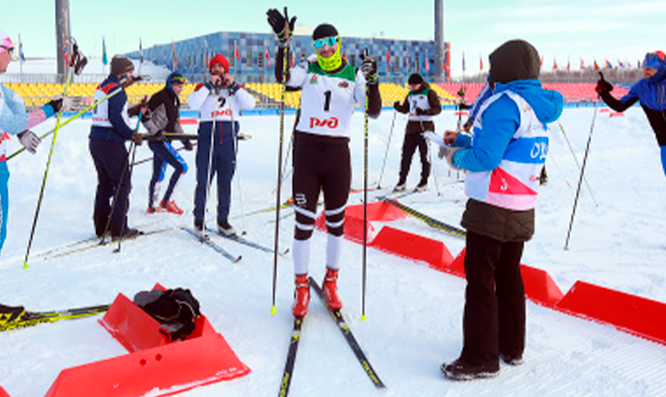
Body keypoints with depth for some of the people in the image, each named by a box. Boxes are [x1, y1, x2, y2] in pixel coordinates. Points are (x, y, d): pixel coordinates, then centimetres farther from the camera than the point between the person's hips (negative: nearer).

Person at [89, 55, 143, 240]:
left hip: (96, 140, 10)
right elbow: (116, 119, -20)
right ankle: (118, 229, -4)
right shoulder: (116, 90, -12)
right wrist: (131, 135, -9)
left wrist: (133, 110, 16)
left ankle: (101, 227, 20)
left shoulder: (101, 87, 17)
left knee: (105, 183, 15)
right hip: (110, 143, -10)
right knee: (122, 183, -4)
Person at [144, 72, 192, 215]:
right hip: (158, 141, -9)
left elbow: (175, 123, 23)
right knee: (181, 166, -13)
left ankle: (152, 206, 23)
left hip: (164, 141, 9)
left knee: (158, 175, 14)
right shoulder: (161, 97, -12)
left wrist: (184, 140, 18)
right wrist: (155, 132, -23)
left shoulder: (174, 100, 15)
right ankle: (166, 201, -7)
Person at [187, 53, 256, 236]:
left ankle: (223, 221, 15)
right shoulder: (203, 87, 10)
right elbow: (193, 104, -8)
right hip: (207, 139, -2)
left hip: (229, 140, 2)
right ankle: (199, 219, 10)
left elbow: (250, 105, -2)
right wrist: (209, 85, -8)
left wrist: (233, 85, -5)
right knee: (203, 182, -2)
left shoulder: (236, 88, 14)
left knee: (225, 183, 6)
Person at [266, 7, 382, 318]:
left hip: (337, 153, 1)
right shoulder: (308, 68, 6)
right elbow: (283, 78, -14)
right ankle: (301, 288, 14)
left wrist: (372, 81, -21)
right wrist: (284, 40, -24)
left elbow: (373, 112, -5)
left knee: (336, 221, 10)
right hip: (306, 149, -1)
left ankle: (331, 281, 28)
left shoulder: (354, 76, 4)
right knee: (304, 221, 0)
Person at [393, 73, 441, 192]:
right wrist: (398, 107, -1)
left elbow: (438, 108, -9)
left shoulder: (429, 93, -4)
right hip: (411, 128, 6)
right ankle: (402, 181, 11)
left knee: (425, 156, 1)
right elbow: (405, 108, 21)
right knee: (406, 155, 4)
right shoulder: (410, 94, 15)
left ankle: (424, 182, 12)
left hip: (424, 128, -6)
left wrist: (424, 112, -24)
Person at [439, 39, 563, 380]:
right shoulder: (537, 107, 13)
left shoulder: (505, 103, -16)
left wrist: (457, 157, -3)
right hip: (521, 212, 9)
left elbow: (486, 157, -22)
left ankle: (481, 358, 7)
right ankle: (512, 347, 30)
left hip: (492, 211, -9)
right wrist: (463, 140, 20)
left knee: (480, 280, -1)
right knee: (508, 276, 18)